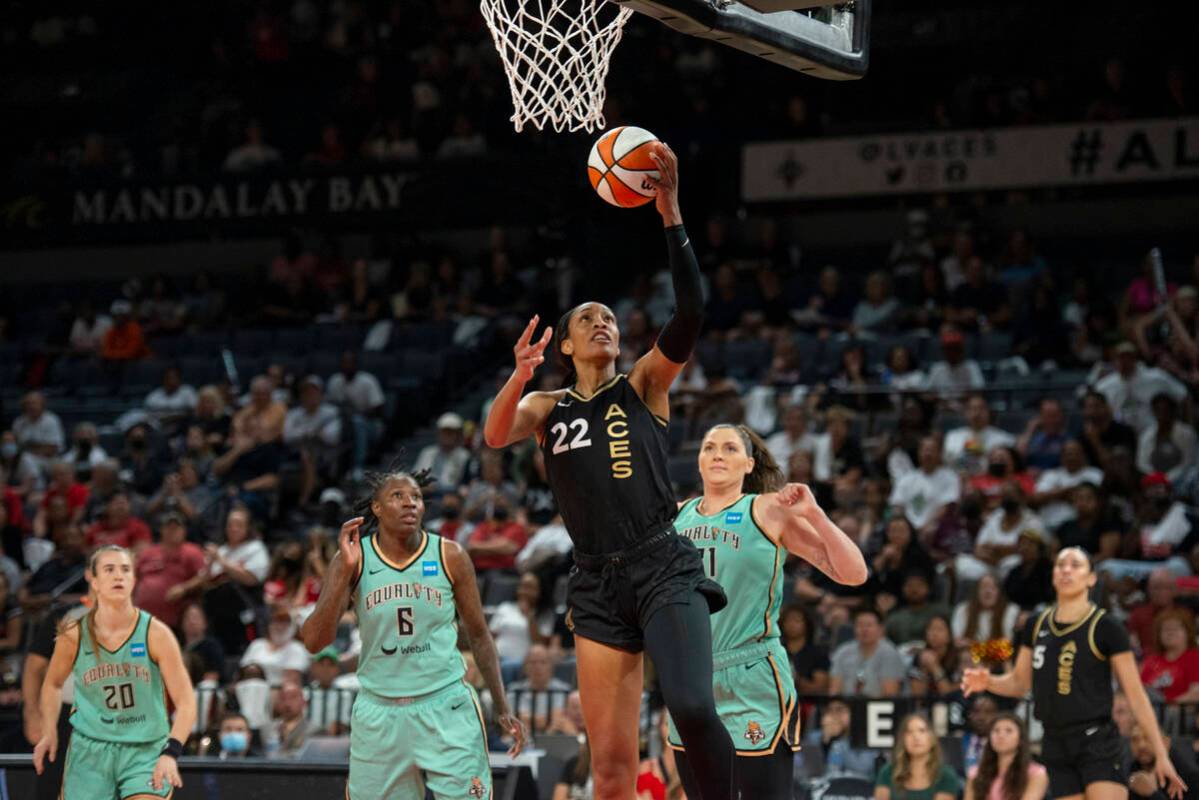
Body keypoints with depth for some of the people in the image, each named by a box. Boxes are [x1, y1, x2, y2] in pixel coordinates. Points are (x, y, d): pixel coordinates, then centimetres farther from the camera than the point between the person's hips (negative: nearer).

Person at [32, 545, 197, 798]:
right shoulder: (73, 635, -4)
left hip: (147, 752, -2)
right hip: (89, 752, 2)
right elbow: (53, 684, 17)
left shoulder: (155, 634, -9)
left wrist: (171, 753, -24)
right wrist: (49, 734, 5)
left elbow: (186, 703, -10)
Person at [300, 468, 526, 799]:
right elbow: (314, 642, -10)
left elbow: (478, 635, 8)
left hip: (446, 709, -1)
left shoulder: (449, 557, -1)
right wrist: (346, 570, -18)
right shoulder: (353, 559, -3)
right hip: (378, 714, 1)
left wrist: (502, 708, 7)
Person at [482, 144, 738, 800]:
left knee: (692, 708, -27)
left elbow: (690, 314, -6)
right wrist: (520, 376, -23)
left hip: (663, 567, -3)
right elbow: (495, 435, -4)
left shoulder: (645, 386, 10)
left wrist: (670, 214, -13)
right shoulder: (549, 406, 16)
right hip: (597, 582, 3)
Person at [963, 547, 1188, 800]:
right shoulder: (1036, 626, 9)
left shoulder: (1106, 628, -7)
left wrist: (1161, 755, -7)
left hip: (1098, 742, -5)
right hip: (1055, 745, 5)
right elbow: (1019, 682, 18)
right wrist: (988, 682, -4)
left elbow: (1136, 696, -5)